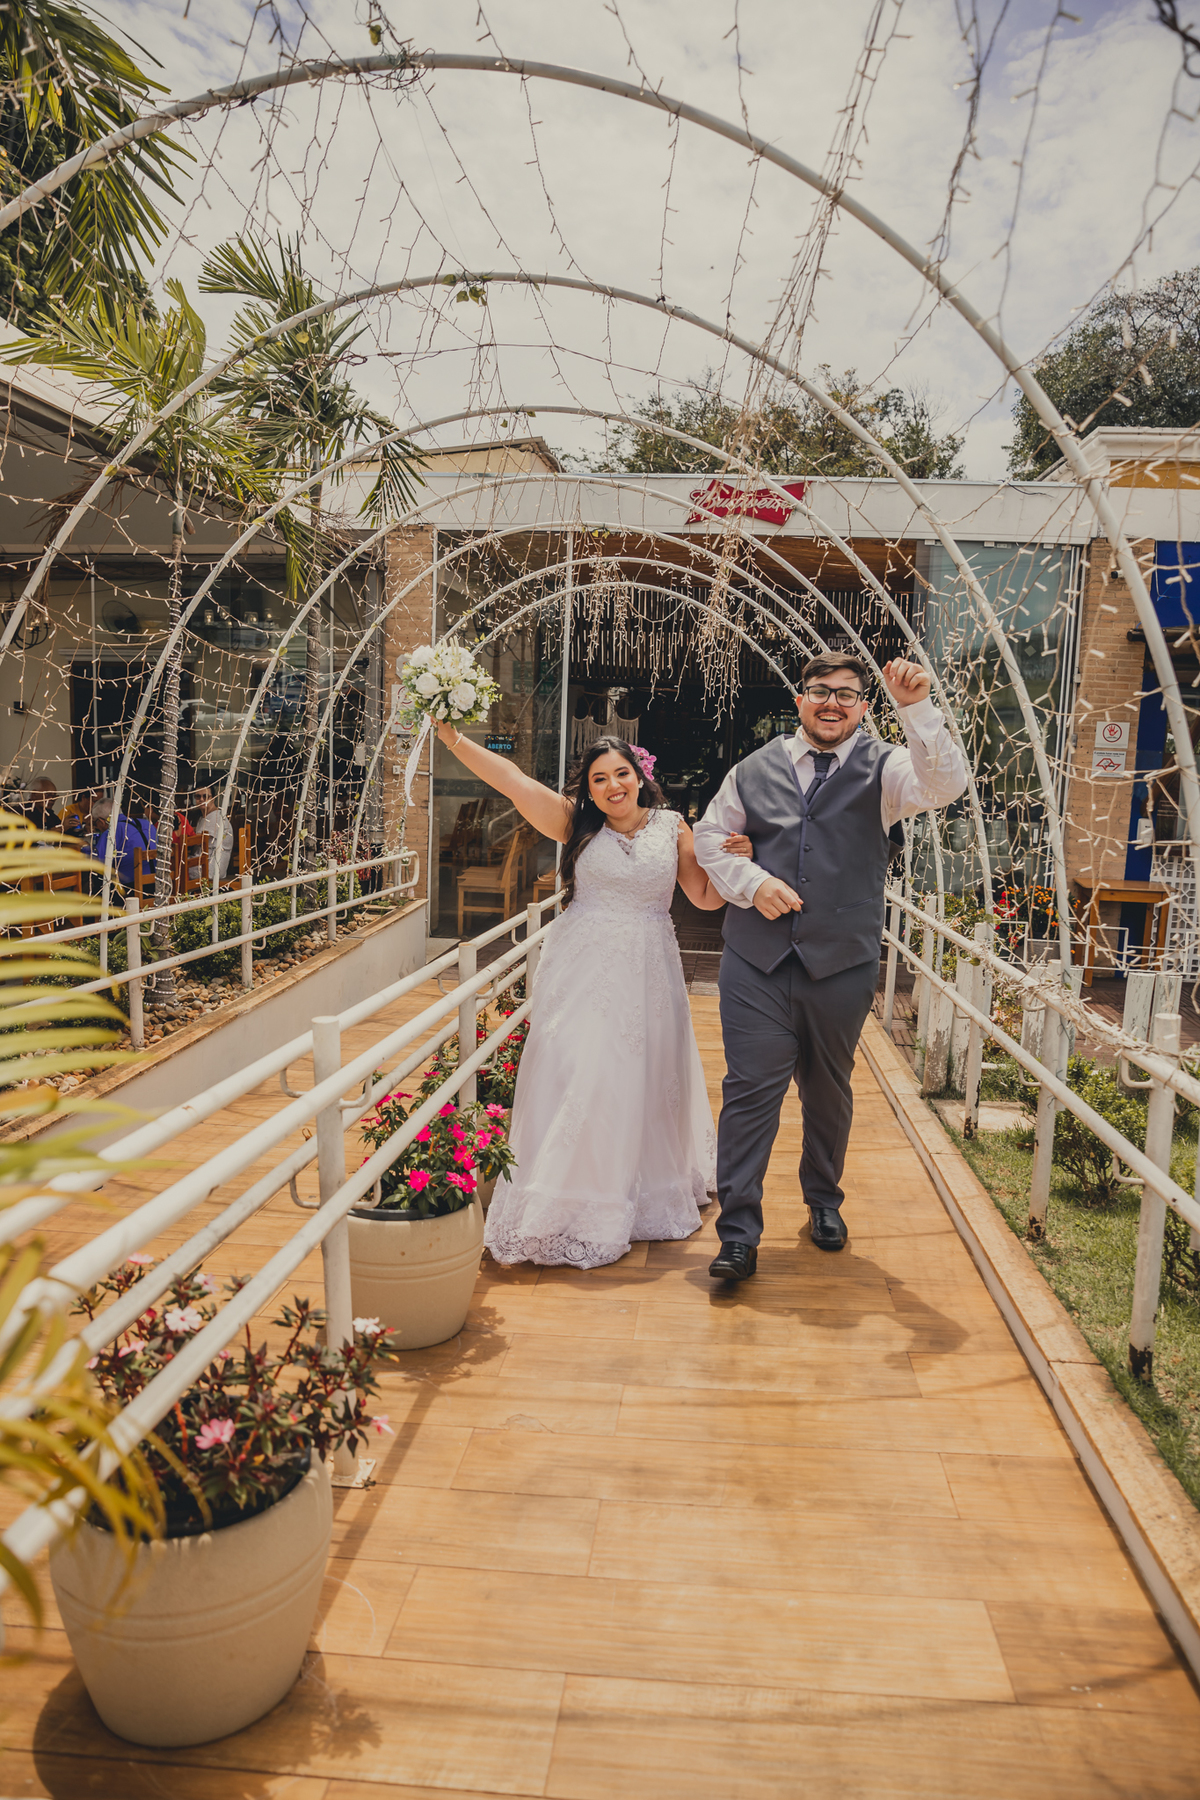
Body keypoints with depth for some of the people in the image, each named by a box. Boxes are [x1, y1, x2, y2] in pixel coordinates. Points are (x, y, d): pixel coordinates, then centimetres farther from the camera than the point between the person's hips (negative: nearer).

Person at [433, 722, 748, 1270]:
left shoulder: (672, 828, 6)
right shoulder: (576, 823, 1)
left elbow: (706, 898, 9)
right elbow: (509, 777, -7)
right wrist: (448, 732, -14)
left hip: (648, 976, 2)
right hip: (583, 972, -1)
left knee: (644, 1079, 11)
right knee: (576, 1077, -4)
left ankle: (651, 1196, 32)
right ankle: (577, 1207, 11)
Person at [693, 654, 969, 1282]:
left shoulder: (883, 767, 2)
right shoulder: (756, 768, 8)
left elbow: (944, 785, -17)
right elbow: (708, 836, 14)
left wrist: (917, 709, -29)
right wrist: (750, 883, -4)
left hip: (842, 965, 0)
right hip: (756, 963, 0)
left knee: (829, 1093, 17)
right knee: (749, 1092, -3)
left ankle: (824, 1201, 40)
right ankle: (738, 1235, 7)